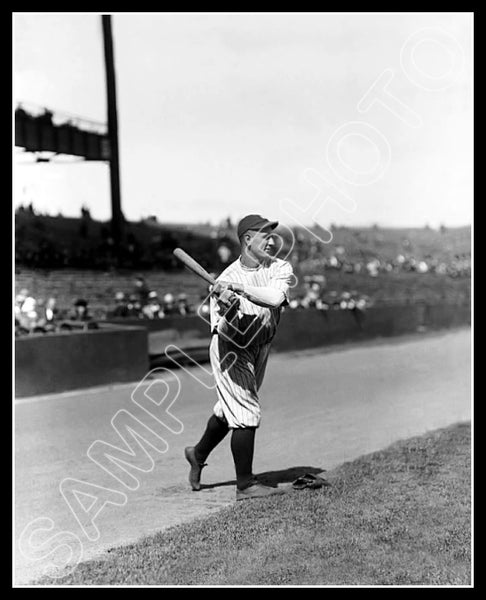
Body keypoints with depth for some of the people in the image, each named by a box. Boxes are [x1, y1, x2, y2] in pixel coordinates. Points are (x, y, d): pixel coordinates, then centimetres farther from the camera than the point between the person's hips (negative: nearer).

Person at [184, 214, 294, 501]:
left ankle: (199, 454, 44)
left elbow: (275, 297, -31)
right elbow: (221, 330, -25)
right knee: (247, 414, -9)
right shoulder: (227, 279, -19)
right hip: (231, 350, -6)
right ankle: (246, 485, 2)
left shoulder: (279, 268, -10)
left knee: (230, 409, 21)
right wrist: (229, 307, -44)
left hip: (259, 348, 6)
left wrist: (240, 288, -37)